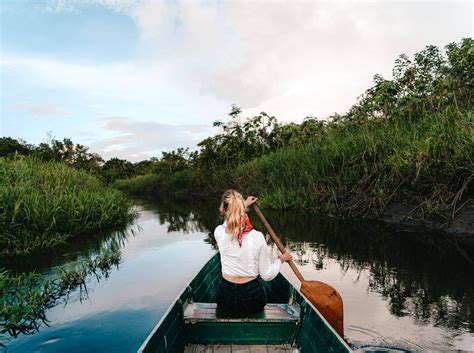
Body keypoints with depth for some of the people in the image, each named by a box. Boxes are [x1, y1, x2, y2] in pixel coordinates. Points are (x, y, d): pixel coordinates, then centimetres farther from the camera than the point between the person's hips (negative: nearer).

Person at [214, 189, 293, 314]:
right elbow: (267, 275, -8)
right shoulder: (257, 237, -18)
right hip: (251, 298, 0)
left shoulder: (219, 233, -13)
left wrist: (244, 205, 26)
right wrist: (281, 259, 11)